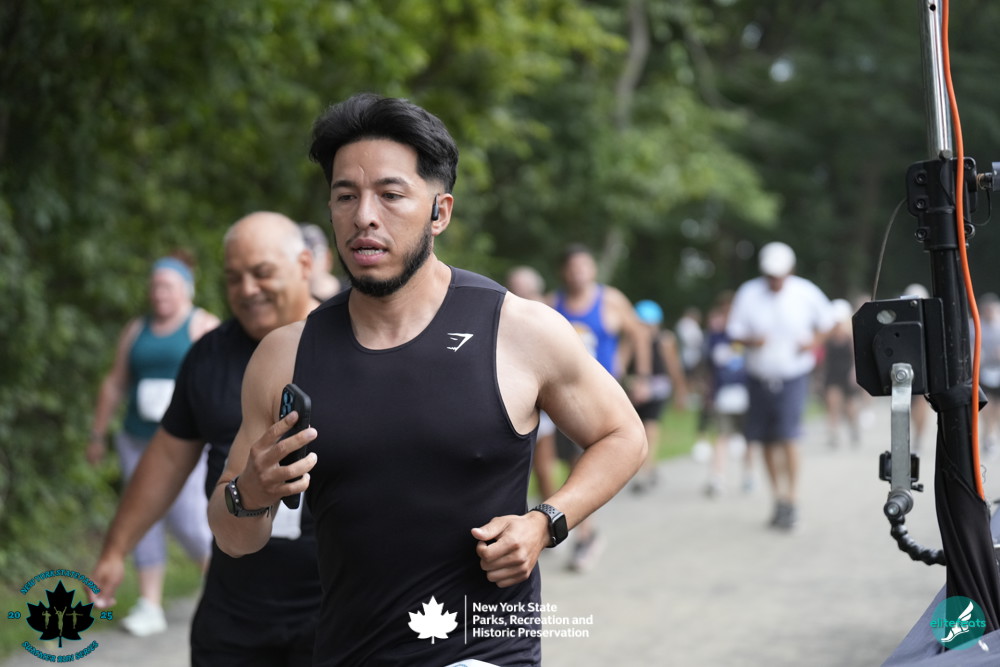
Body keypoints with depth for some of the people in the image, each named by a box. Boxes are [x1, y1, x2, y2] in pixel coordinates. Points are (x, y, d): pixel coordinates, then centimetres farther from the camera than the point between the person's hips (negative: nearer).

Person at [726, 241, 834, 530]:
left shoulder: (806, 293, -6)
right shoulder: (748, 293, -6)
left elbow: (825, 321, 10)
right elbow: (734, 331, 0)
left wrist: (814, 342, -9)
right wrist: (751, 340, -22)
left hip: (793, 377, -2)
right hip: (759, 378, 2)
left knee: (787, 438, -15)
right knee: (768, 441, 7)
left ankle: (791, 502, -8)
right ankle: (778, 498, 21)